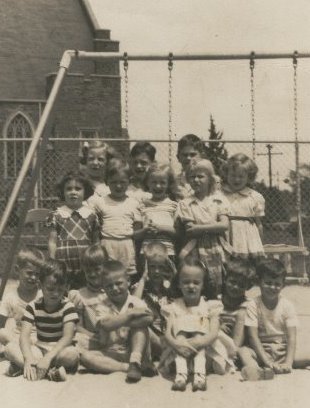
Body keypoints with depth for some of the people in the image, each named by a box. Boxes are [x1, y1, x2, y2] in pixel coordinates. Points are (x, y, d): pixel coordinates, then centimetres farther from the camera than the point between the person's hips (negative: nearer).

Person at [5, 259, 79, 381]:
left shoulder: (68, 307, -9)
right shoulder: (33, 307, -2)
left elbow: (67, 337, -21)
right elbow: (24, 335, -14)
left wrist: (48, 357, -36)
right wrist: (28, 359, -34)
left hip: (60, 350, -3)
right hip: (39, 350, 3)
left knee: (72, 353, -37)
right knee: (10, 348, -22)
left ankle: (21, 365, -28)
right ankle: (51, 372, -33)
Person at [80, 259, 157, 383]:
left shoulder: (137, 303, 0)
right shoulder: (103, 307, 1)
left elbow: (148, 319, -23)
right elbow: (105, 325, -22)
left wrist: (122, 322, -25)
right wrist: (130, 314, -25)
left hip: (132, 352, -1)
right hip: (110, 354, 1)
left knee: (140, 323, -21)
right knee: (85, 356, -26)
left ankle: (135, 362, -32)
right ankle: (127, 367, -32)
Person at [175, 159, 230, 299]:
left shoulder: (218, 199, 6)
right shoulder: (184, 204, 6)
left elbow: (224, 225, -6)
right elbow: (179, 232, 0)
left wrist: (199, 228, -11)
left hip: (215, 252, 0)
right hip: (193, 254, 0)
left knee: (215, 294, 2)